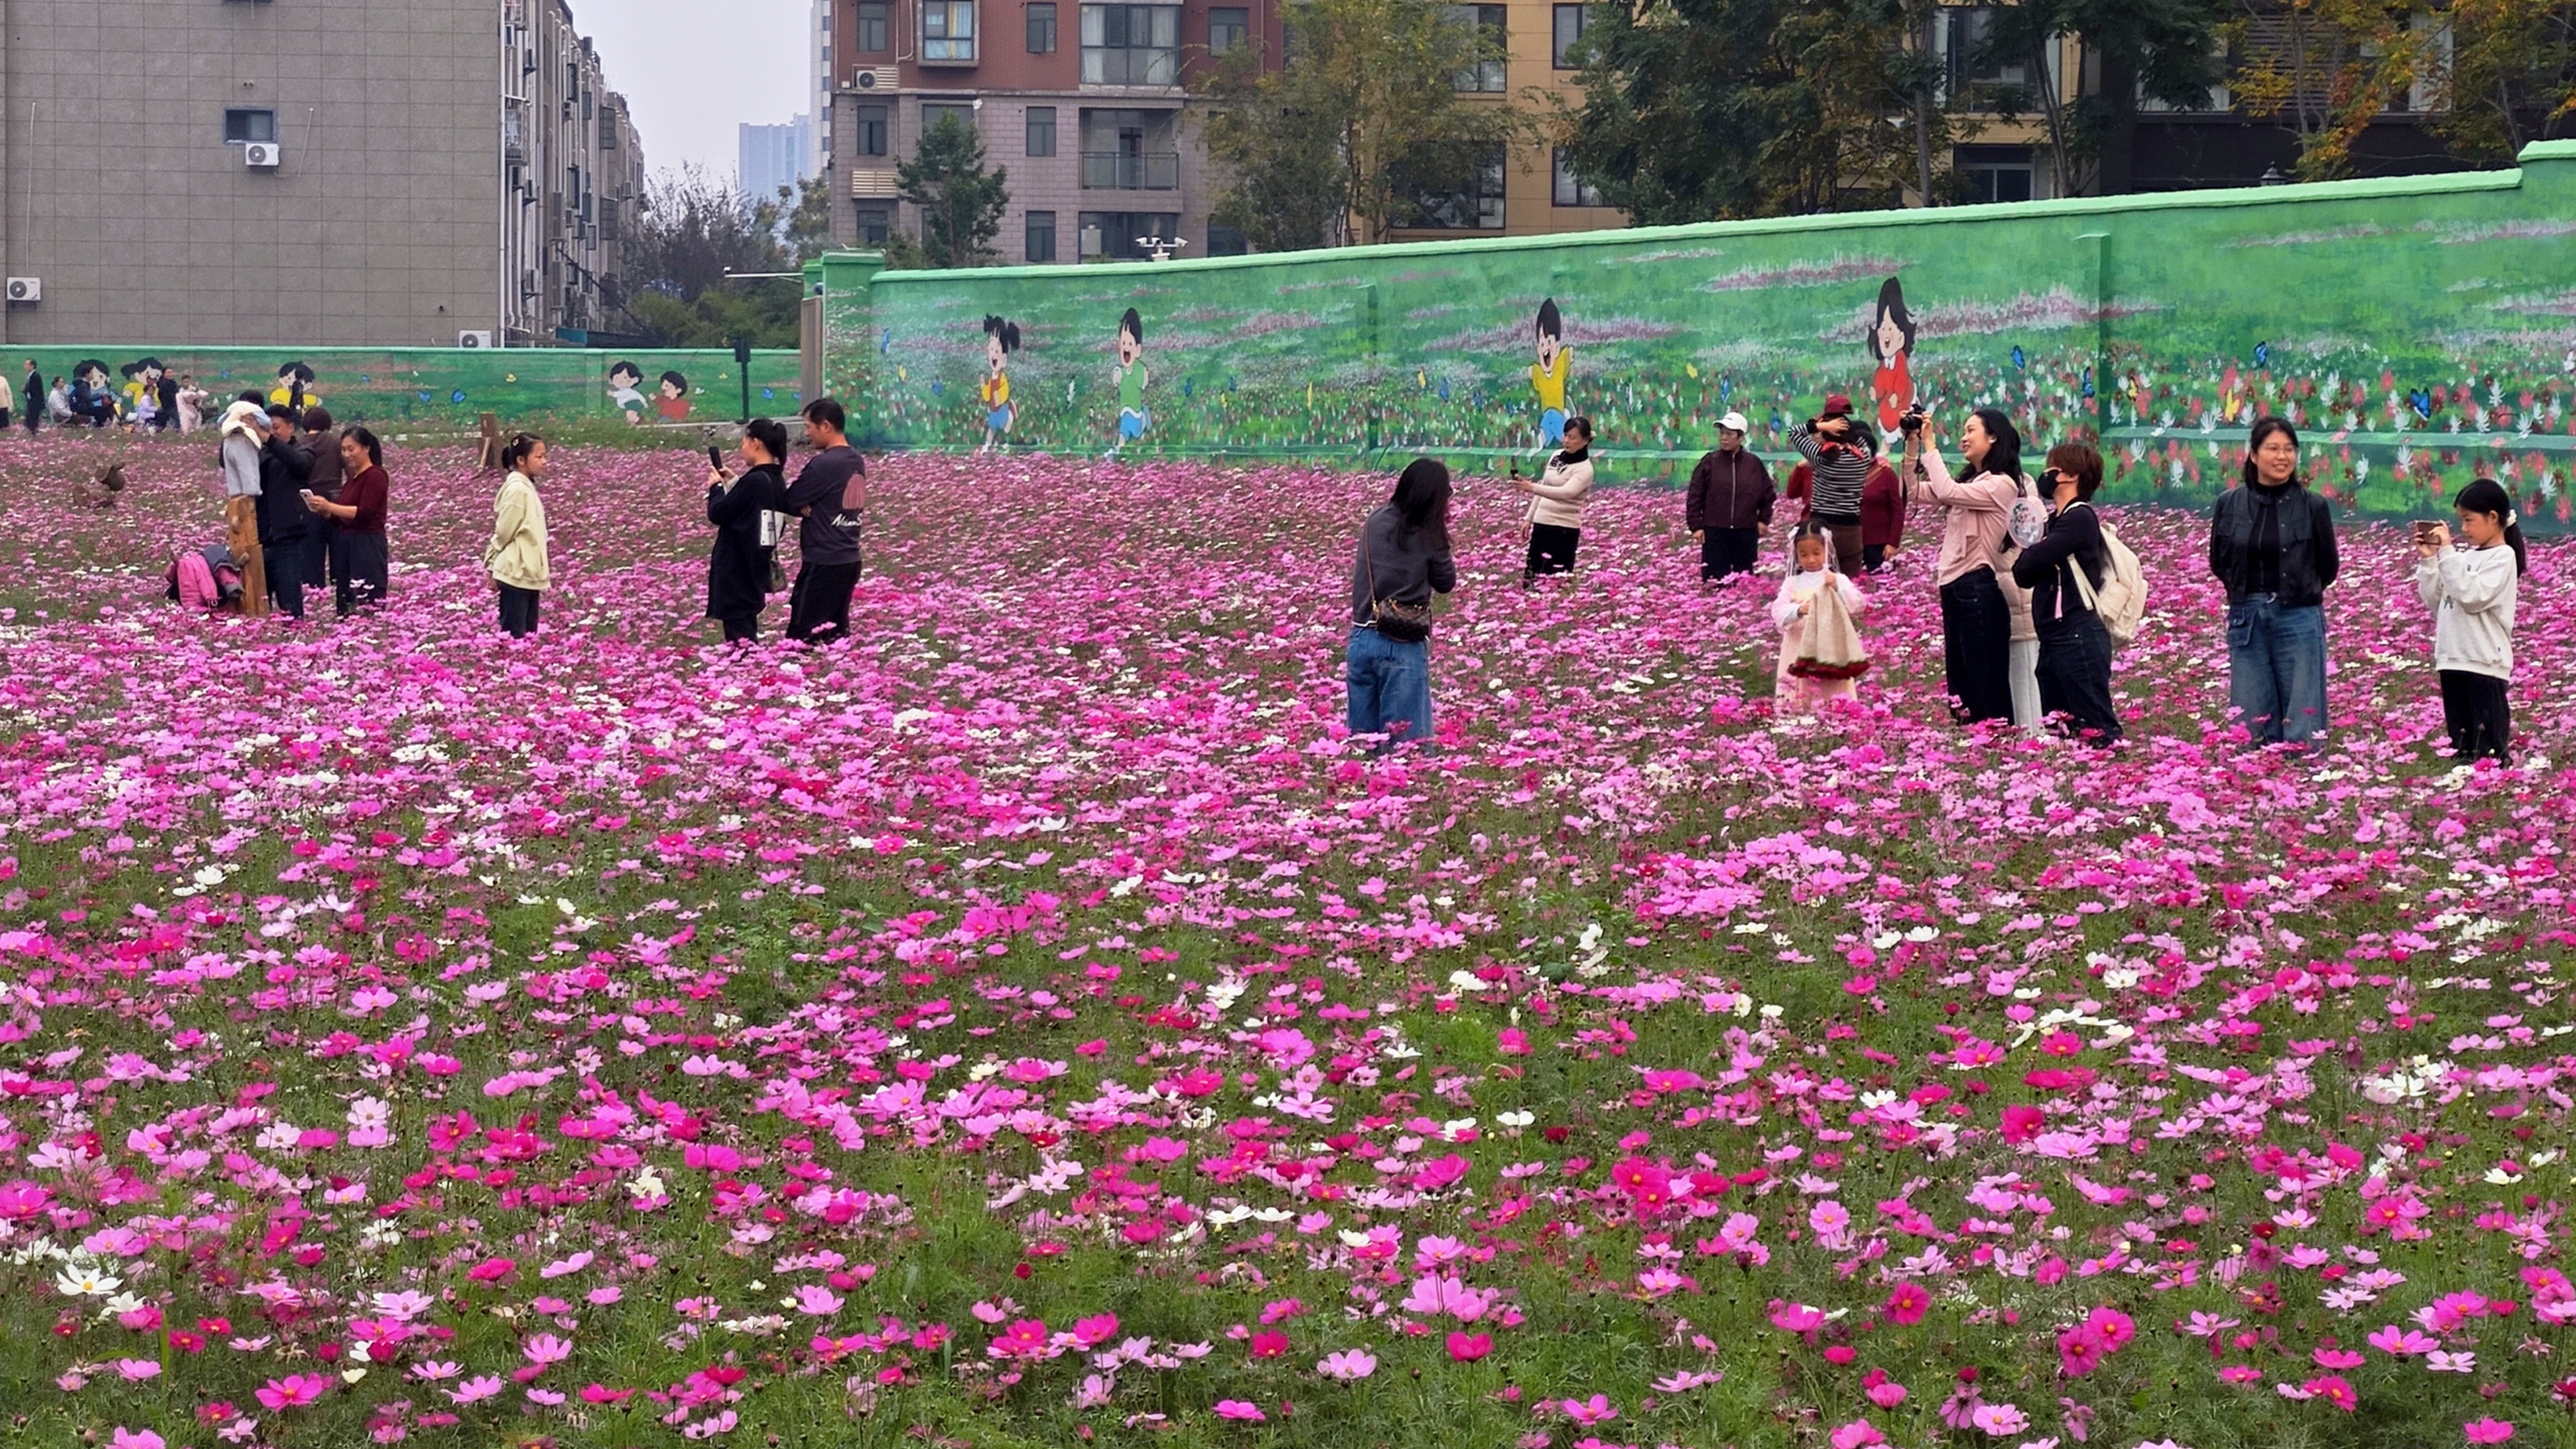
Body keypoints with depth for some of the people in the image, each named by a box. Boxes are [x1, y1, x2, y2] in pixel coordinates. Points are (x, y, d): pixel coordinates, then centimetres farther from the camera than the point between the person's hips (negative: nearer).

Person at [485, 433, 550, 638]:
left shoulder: (527, 487, 11)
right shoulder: (517, 490, -17)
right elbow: (502, 533, -13)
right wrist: (492, 566, -4)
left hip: (529, 575, 9)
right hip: (516, 574, -9)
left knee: (529, 634, 11)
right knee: (514, 635, -6)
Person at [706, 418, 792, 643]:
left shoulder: (754, 481, -20)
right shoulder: (777, 482, 7)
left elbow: (718, 514, -16)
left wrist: (717, 486, 1)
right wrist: (729, 484, 12)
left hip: (737, 571, -9)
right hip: (756, 571, 9)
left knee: (738, 634, -7)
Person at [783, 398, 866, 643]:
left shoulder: (823, 464, -17)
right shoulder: (857, 461, 10)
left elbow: (789, 502, -11)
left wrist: (806, 509, 8)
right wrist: (809, 508, -5)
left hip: (823, 562, -9)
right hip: (849, 559, 9)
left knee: (801, 637, -5)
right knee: (836, 633, 10)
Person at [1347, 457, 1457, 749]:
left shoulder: (1376, 521, 3)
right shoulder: (1428, 536, -8)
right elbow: (1446, 582, 4)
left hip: (1362, 639, 4)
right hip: (1403, 646, -4)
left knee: (1360, 736, 13)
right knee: (1405, 738, 1)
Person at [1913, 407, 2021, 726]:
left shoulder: (2001, 484, -11)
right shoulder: (1973, 482, 18)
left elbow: (1946, 492, -24)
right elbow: (1918, 491, 15)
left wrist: (1930, 446, -16)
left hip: (1977, 590, -10)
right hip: (1954, 588, 10)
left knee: (1987, 690, -7)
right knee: (1961, 687, 12)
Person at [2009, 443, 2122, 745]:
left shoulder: (2079, 517, -9)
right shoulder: (2054, 519, 19)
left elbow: (2026, 565, -18)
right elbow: (2024, 575, 14)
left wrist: (2029, 554, 5)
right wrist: (2032, 556, -7)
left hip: (2079, 639, -10)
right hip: (2053, 639, 10)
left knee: (2096, 727, -12)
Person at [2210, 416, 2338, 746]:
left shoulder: (2312, 506, -3)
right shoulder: (2230, 504, 2)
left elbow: (2328, 568, 7)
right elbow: (2218, 562, 13)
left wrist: (2296, 591, 9)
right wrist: (2248, 591, 8)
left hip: (2298, 619, -2)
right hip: (2246, 619, 2)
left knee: (2302, 728, -1)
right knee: (2250, 722, 5)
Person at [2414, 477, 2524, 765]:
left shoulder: (2502, 557, -7)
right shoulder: (2465, 555, 15)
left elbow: (2472, 596, -19)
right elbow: (2434, 601, 16)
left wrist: (2447, 553, -17)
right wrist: (2428, 560, 6)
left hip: (2485, 663, -8)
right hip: (2453, 660, 8)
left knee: (2489, 748, -7)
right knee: (2461, 745, 11)